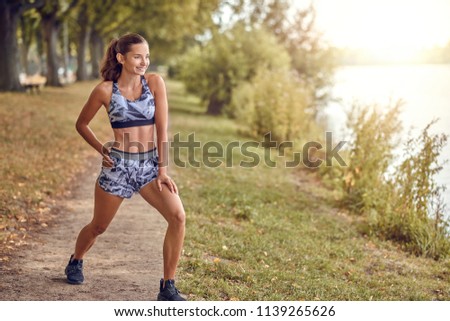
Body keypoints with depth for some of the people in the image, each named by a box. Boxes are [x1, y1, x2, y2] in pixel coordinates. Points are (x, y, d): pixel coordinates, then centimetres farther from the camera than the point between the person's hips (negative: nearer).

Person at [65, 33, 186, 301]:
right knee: (99, 227, 13)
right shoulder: (105, 90, -5)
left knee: (178, 216, -19)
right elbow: (82, 124, 10)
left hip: (149, 164, 1)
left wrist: (162, 169, -9)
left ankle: (168, 288, -9)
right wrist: (101, 149, -1)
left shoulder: (155, 83, -3)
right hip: (118, 165, -1)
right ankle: (76, 262, 47)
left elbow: (162, 128, -5)